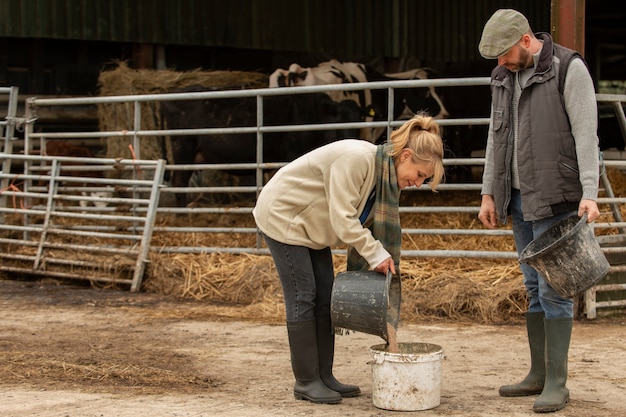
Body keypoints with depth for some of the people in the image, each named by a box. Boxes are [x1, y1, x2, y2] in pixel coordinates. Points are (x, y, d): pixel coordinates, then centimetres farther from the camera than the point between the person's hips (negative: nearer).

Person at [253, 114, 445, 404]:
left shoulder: (387, 174, -3)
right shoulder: (356, 159, -31)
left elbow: (365, 224, 2)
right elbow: (343, 219, -32)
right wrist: (376, 254, -32)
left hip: (310, 225, 9)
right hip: (282, 217, -9)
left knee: (325, 299, 6)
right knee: (303, 298, -8)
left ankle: (324, 376, 12)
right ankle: (306, 382, -1)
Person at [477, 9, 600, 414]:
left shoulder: (569, 69, -11)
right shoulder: (503, 78, 10)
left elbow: (586, 134, -15)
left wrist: (589, 194, -23)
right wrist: (489, 194, 12)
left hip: (554, 198, -7)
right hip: (520, 198, 7)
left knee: (553, 288, -7)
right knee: (534, 287, 11)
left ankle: (557, 383, -1)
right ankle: (538, 374, 18)